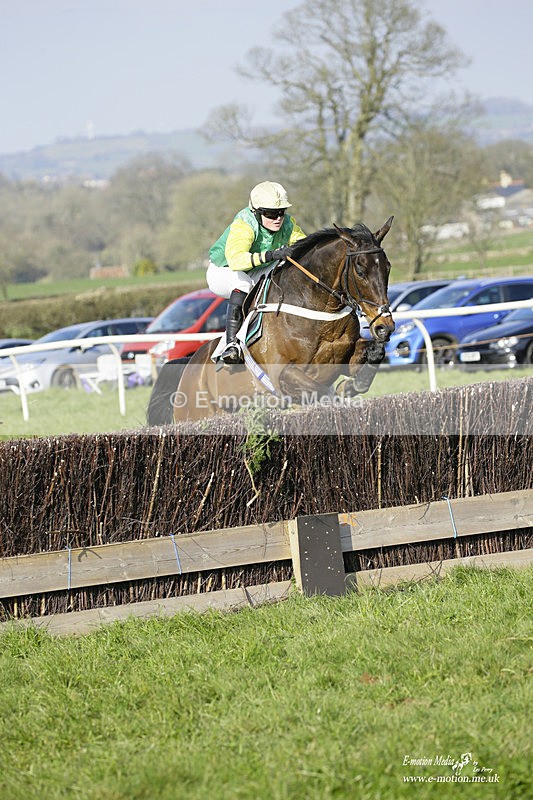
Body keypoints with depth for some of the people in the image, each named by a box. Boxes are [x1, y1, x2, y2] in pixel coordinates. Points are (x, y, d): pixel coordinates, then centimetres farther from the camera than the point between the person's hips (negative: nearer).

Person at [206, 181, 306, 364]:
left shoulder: (287, 225, -16)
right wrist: (269, 256, -63)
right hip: (222, 273, -6)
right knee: (243, 283, -39)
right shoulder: (243, 225, -35)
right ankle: (231, 344, -40)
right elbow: (235, 259, -51)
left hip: (257, 273, 6)